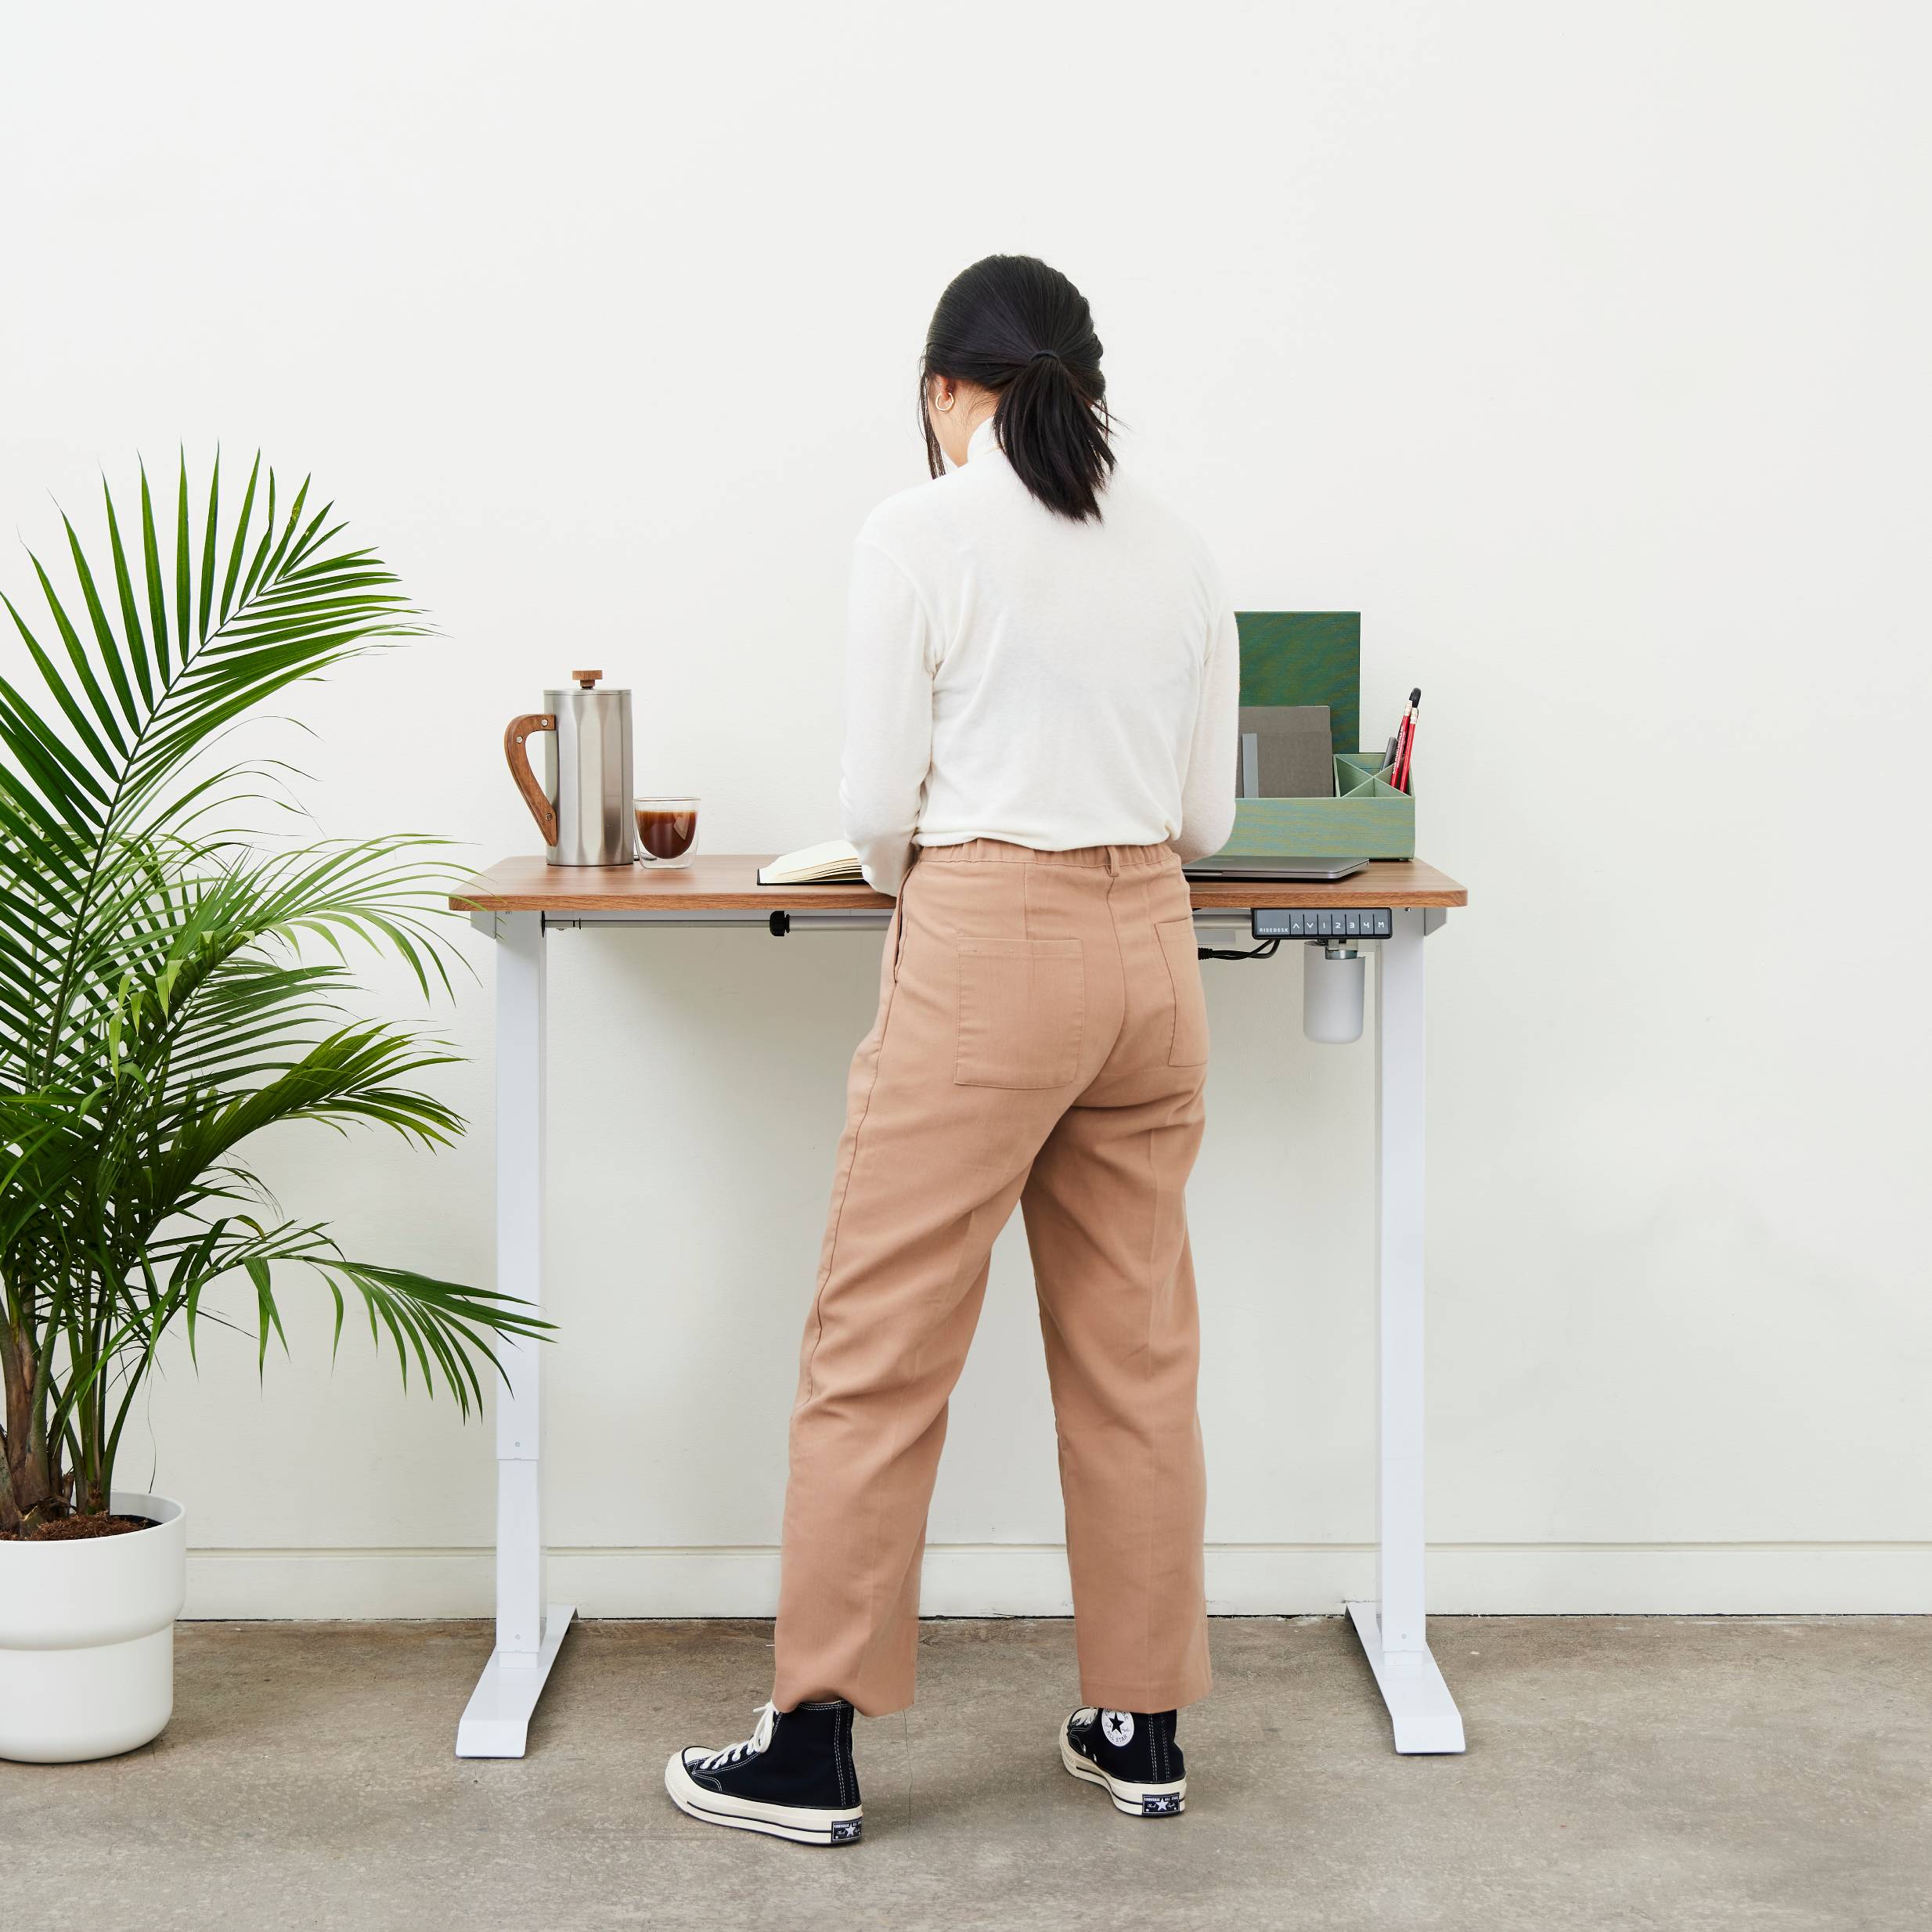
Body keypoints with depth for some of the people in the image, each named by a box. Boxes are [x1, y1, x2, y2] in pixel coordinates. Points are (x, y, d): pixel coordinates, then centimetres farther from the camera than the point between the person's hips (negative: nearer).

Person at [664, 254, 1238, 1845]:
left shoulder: (923, 532, -7)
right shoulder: (1177, 545, 9)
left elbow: (880, 802, -8)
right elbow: (1208, 814, 11)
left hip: (987, 950, -6)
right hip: (1150, 949, 6)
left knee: (881, 1347, 2)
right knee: (1137, 1348, 12)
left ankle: (816, 1747, 6)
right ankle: (1142, 1727, 19)